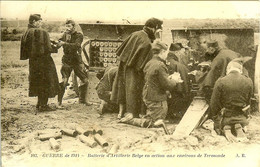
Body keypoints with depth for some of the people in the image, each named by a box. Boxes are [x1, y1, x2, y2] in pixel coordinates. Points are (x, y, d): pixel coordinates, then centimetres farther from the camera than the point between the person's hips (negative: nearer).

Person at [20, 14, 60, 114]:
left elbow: (25, 48, 10)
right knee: (46, 82, 4)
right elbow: (48, 48, -18)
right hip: (44, 60, -7)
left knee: (38, 82, 18)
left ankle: (40, 104, 24)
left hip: (33, 61, 7)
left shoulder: (27, 34, 5)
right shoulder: (42, 32, -16)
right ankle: (43, 105, 6)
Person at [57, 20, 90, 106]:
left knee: (85, 80, 4)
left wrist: (65, 43, -31)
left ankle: (83, 99, 23)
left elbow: (76, 45, -21)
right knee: (64, 81, -12)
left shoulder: (79, 35, -4)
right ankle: (59, 101, -2)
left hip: (77, 61, 0)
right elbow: (59, 43, 0)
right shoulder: (65, 35, 6)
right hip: (67, 61, 0)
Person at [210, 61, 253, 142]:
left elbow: (214, 105, -9)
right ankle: (238, 126, -3)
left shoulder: (220, 82, -15)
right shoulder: (249, 82, -6)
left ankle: (225, 128, -9)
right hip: (241, 118, 2)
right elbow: (248, 103, 5)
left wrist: (215, 119, 5)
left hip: (225, 117, -2)